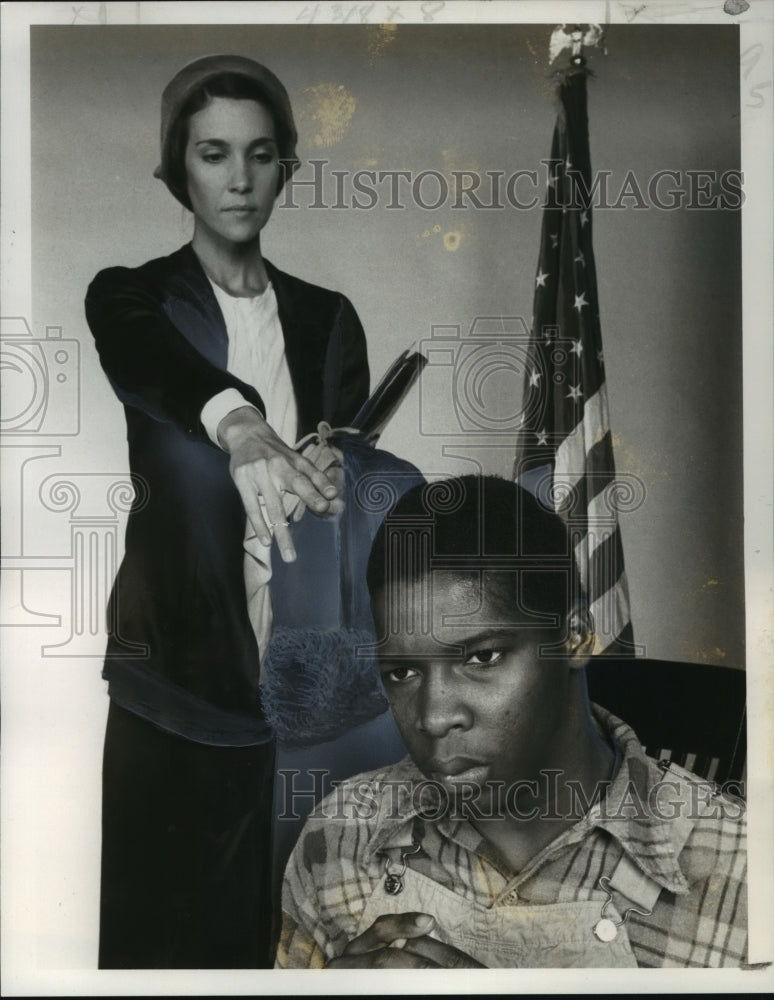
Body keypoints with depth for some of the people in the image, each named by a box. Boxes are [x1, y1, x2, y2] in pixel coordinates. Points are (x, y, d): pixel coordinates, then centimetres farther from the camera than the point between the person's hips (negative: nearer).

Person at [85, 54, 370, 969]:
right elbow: (154, 363, -23)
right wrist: (237, 426, -44)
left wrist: (337, 477, -19)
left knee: (276, 926, 7)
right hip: (178, 677, -2)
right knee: (157, 923, 4)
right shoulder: (130, 297, 0)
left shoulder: (327, 317, 9)